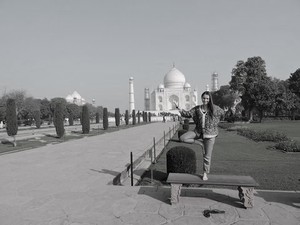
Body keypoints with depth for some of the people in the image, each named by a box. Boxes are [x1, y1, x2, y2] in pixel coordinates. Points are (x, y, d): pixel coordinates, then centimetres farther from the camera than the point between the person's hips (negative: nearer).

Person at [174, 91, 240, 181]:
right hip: (198, 132, 3)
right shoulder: (197, 109, 4)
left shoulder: (215, 108, -3)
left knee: (207, 155, 3)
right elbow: (187, 114, 7)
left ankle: (205, 173, 25)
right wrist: (178, 107, -2)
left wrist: (233, 106, -4)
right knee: (182, 138, -17)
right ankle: (200, 142, 1)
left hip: (210, 134, -2)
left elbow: (225, 113, 7)